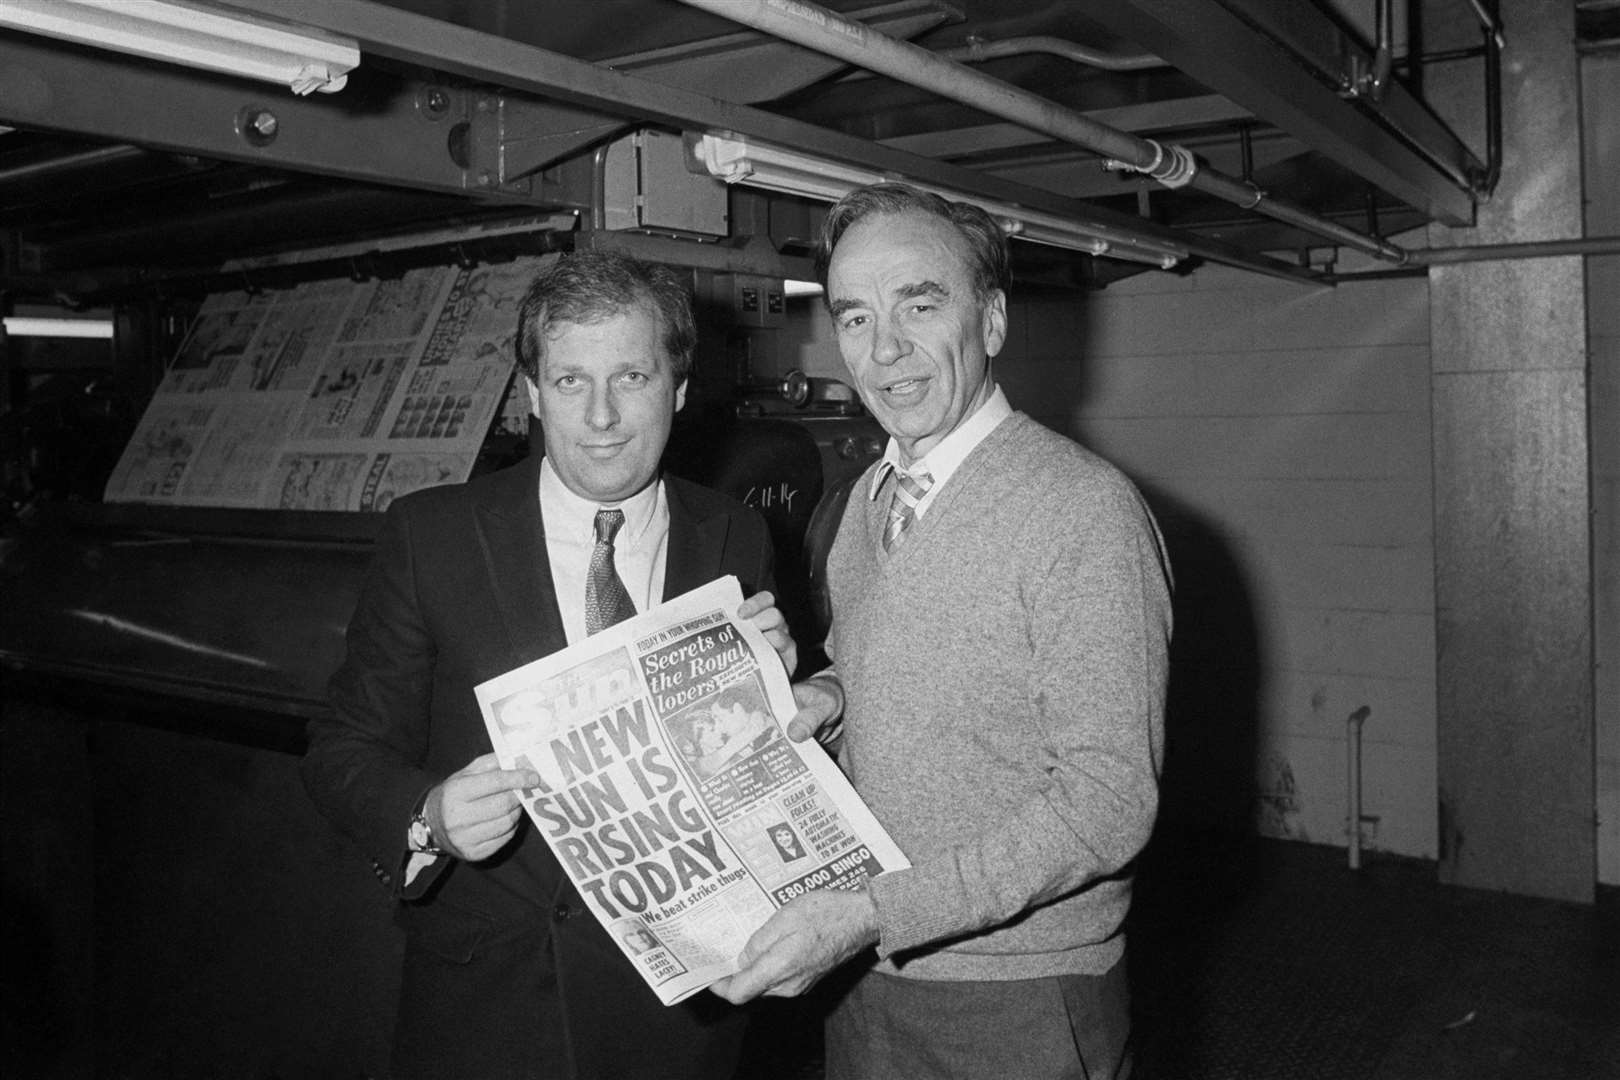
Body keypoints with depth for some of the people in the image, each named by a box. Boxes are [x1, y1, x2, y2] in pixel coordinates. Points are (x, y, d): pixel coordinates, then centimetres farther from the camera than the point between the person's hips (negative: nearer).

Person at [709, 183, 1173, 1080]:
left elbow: (1106, 801, -22)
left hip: (1017, 1006, -6)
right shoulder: (869, 500, 4)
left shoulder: (1086, 512, -20)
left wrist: (873, 913, -26)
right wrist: (828, 694, -5)